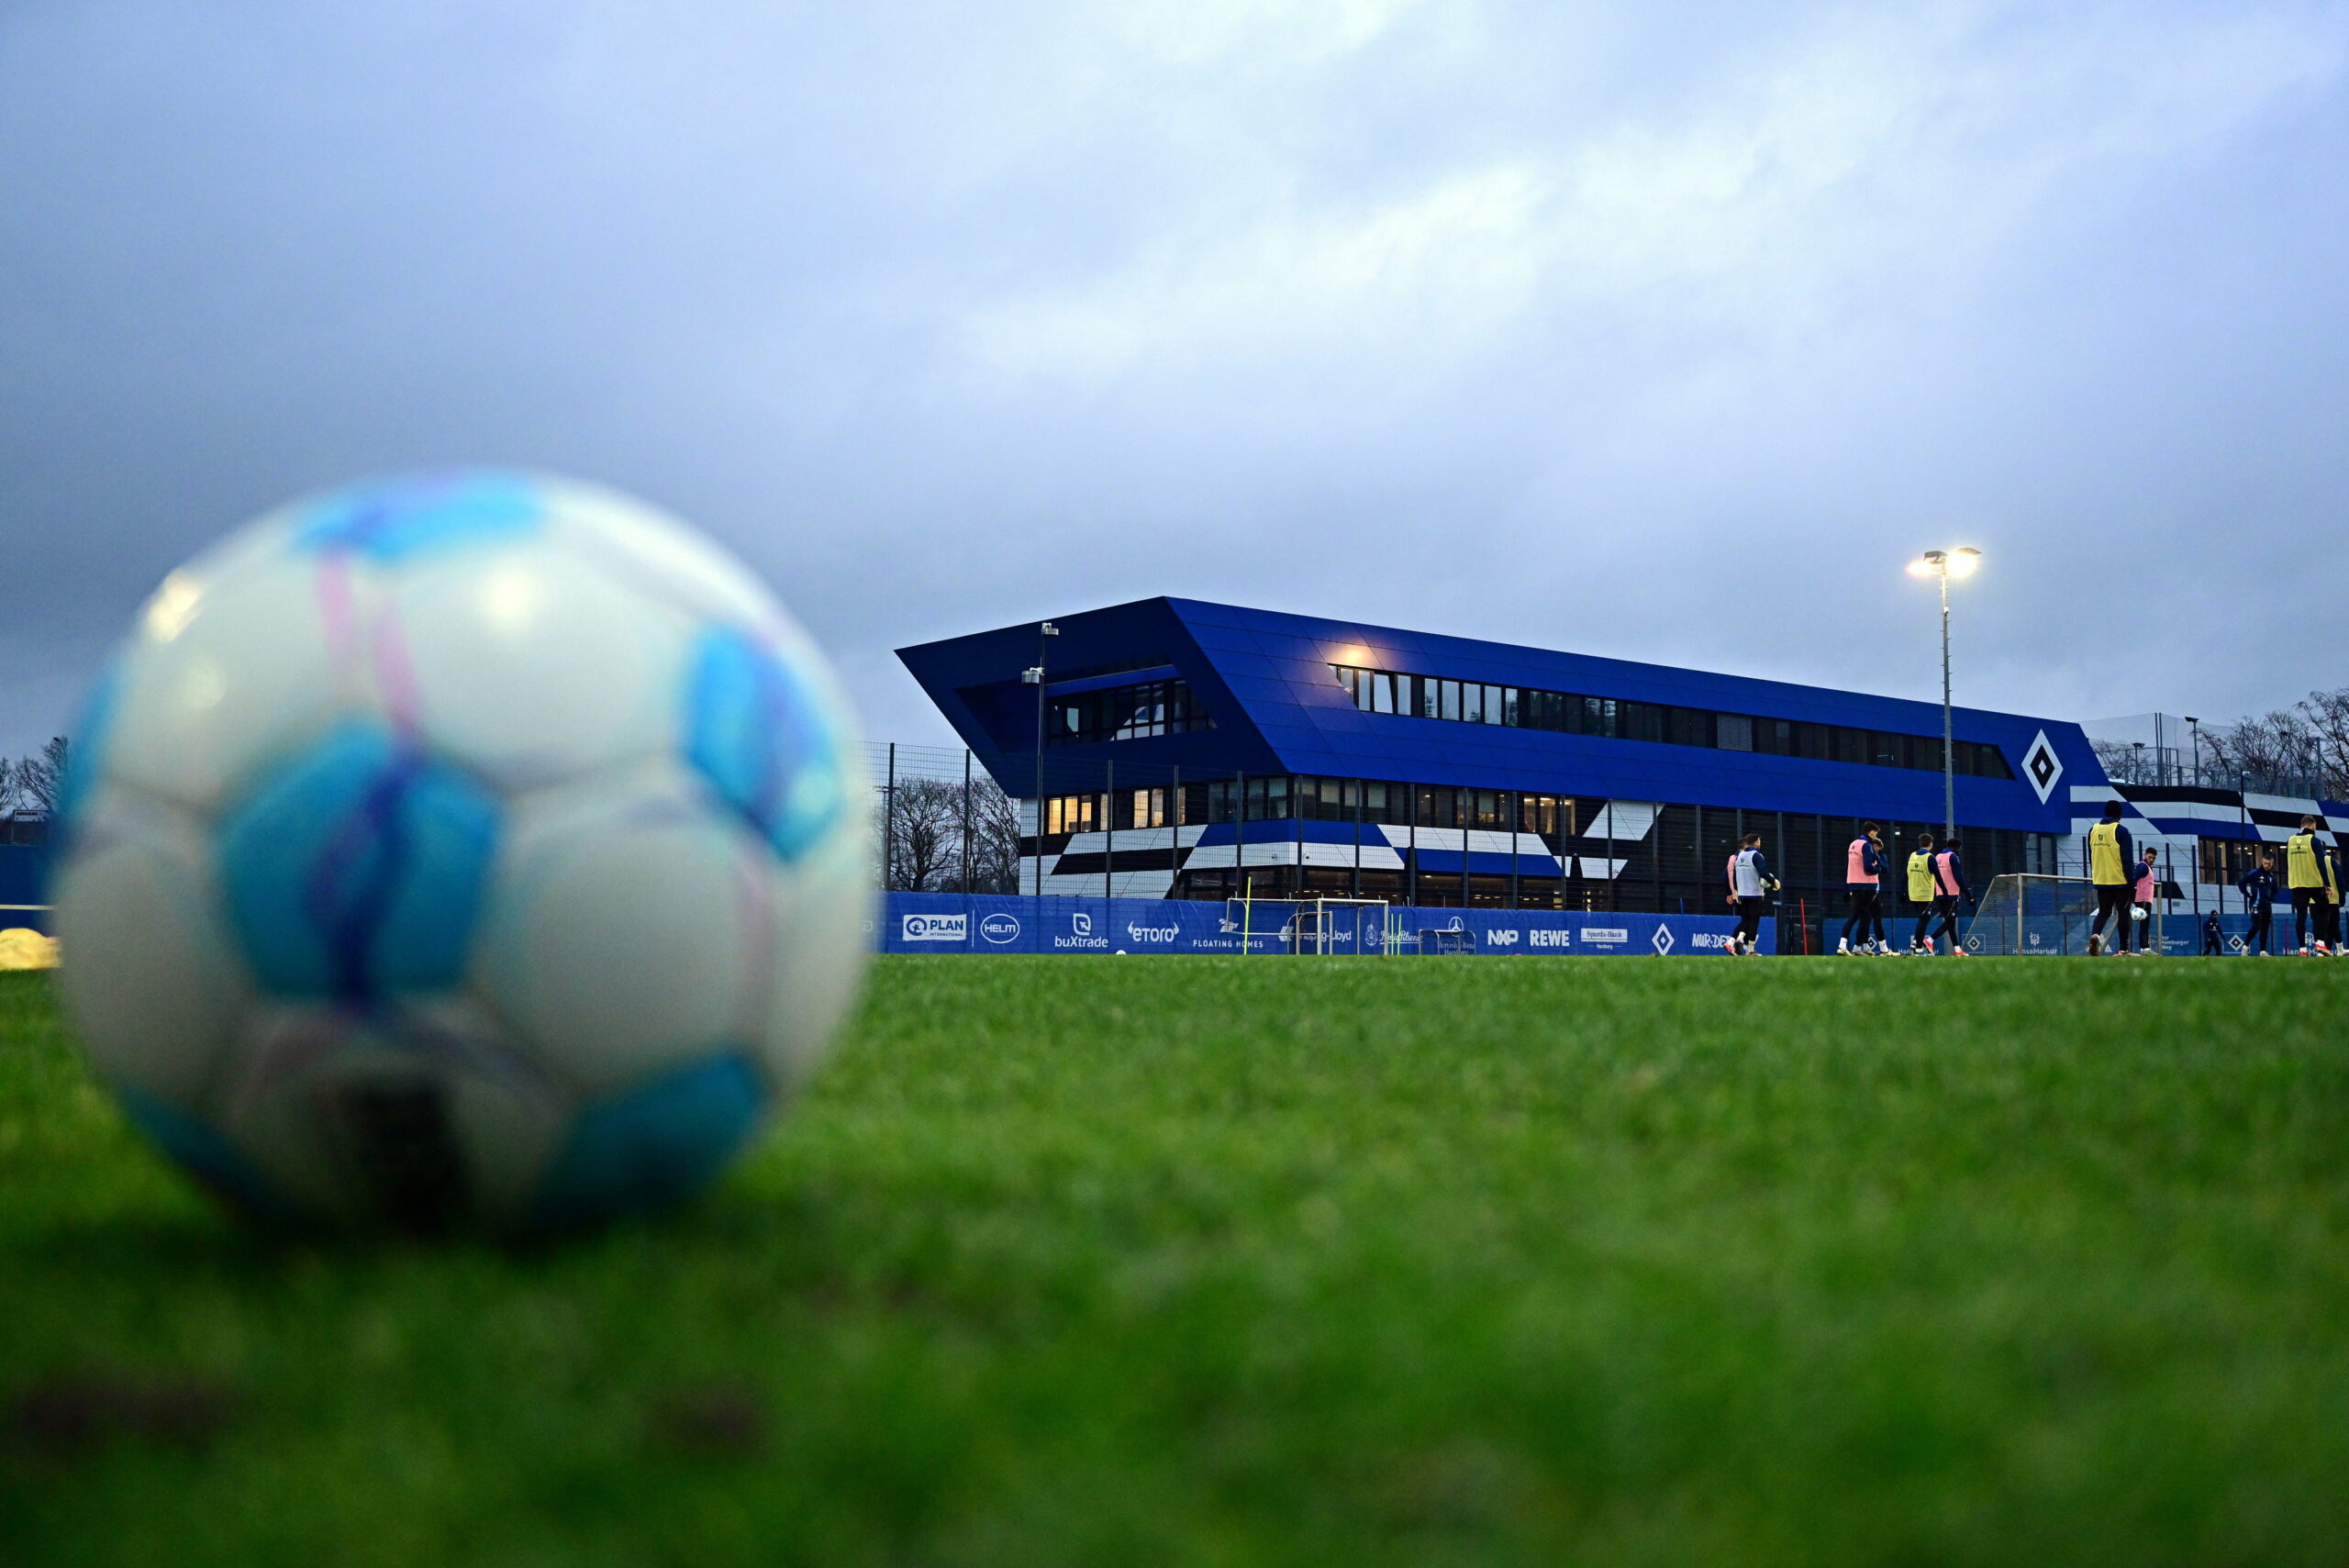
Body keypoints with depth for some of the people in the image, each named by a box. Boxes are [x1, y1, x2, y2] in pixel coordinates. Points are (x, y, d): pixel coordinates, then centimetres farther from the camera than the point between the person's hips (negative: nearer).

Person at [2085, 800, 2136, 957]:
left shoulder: (2093, 830, 6)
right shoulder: (2121, 831, -10)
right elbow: (2127, 860, -12)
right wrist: (2132, 882, -9)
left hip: (2101, 881, 4)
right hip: (2120, 880, -4)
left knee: (2103, 912, 12)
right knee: (2123, 913, 5)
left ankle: (2095, 935, -18)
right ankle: (2123, 950, 7)